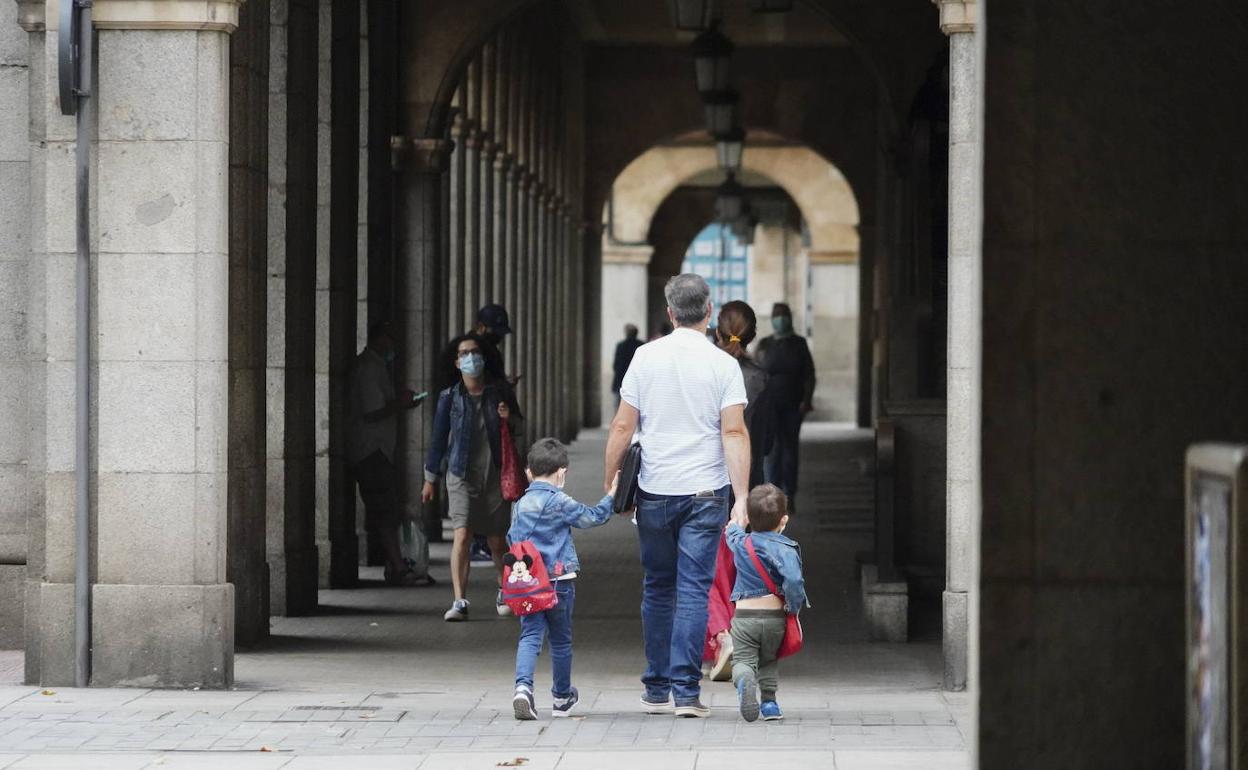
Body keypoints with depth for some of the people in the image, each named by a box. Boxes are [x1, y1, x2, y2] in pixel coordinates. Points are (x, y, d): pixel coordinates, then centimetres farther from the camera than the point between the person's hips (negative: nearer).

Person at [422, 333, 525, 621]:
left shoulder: (500, 392, 3)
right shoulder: (449, 397, -1)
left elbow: (520, 428, 15)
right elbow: (439, 437, 7)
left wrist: (510, 419, -9)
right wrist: (430, 478, 10)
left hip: (494, 475, 2)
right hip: (461, 476, -1)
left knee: (497, 541, 9)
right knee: (462, 535, -16)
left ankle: (504, 593, 32)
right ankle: (459, 602, -17)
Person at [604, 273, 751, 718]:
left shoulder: (646, 357, 0)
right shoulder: (723, 365, -5)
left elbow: (622, 426, 0)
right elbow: (735, 433, -10)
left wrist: (610, 483, 10)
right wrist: (741, 497, -10)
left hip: (654, 491, 2)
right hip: (705, 493, -2)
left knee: (658, 589, 12)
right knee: (694, 589, -1)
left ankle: (657, 690, 16)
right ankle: (686, 692, -7)